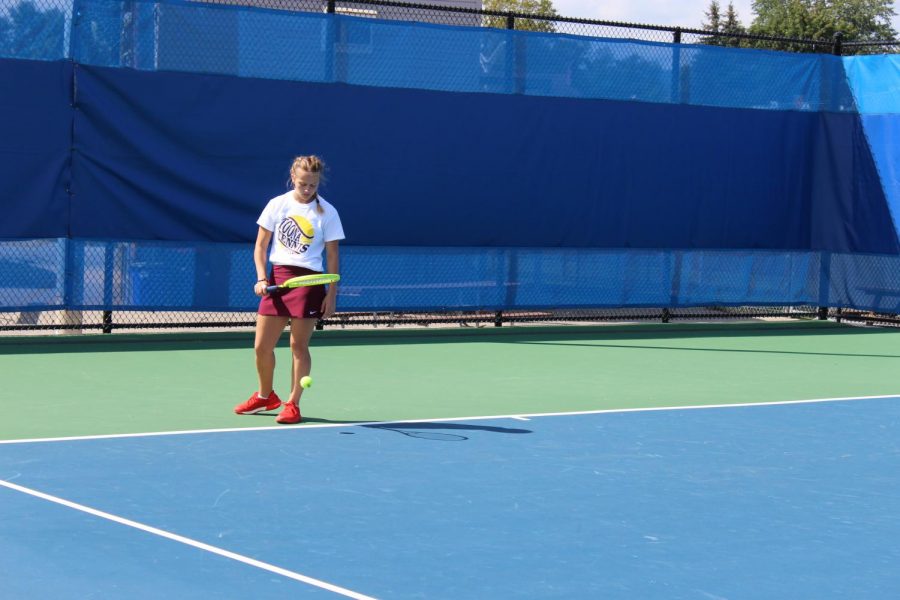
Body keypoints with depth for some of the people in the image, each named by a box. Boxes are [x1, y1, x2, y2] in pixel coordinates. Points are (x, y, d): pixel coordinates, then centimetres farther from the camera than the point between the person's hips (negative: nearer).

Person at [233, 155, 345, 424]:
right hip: (277, 277, 3)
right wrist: (261, 278, -4)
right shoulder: (277, 205, 5)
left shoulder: (327, 212, -1)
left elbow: (333, 257, 0)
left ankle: (293, 404, 9)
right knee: (261, 346, 4)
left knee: (299, 345, -3)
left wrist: (332, 294, -5)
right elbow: (260, 246, 9)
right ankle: (265, 396, 27)